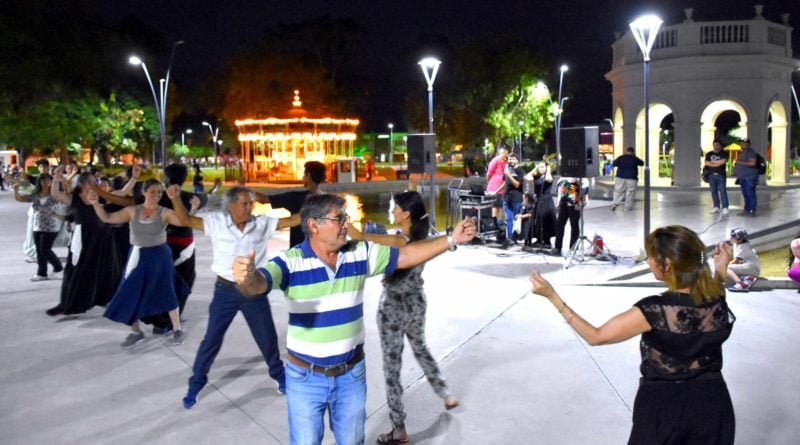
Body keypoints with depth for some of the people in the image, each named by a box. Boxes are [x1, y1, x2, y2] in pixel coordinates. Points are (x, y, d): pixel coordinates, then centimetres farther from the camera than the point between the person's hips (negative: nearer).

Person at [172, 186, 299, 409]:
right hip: (226, 290, -1)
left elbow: (292, 220, -8)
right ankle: (196, 384, 25)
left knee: (267, 336, 13)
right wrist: (176, 199, -23)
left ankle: (279, 374, 38)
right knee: (212, 339, 6)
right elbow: (186, 220, -8)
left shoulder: (262, 223, -6)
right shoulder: (216, 222, -7)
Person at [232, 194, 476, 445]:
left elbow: (405, 255, -1)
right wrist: (247, 277, -59)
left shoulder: (360, 253, -5)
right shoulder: (291, 262, -18)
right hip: (306, 376, -3)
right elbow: (259, 283, -34)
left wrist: (451, 240, -7)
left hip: (351, 373, 3)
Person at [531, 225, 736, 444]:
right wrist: (721, 269, 11)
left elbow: (595, 336, -18)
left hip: (663, 406, -4)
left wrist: (551, 295, -20)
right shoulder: (716, 299, -12)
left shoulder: (654, 309, -26)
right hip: (712, 403, 4)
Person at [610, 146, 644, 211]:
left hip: (620, 177, 2)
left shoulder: (620, 158, 0)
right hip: (631, 178, -2)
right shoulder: (634, 158, 0)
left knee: (618, 191, 6)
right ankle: (628, 206, 2)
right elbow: (642, 163, 15)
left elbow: (613, 164, 2)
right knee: (630, 193, 3)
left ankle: (615, 203, -9)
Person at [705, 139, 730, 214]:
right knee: (714, 191, 2)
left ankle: (725, 207, -12)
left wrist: (712, 161, -2)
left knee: (722, 191, -10)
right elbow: (707, 163, 0)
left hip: (721, 175, -3)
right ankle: (716, 207, 8)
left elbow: (723, 161, -11)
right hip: (711, 175, 3)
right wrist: (718, 163, -6)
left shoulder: (724, 153, 5)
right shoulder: (709, 154, 14)